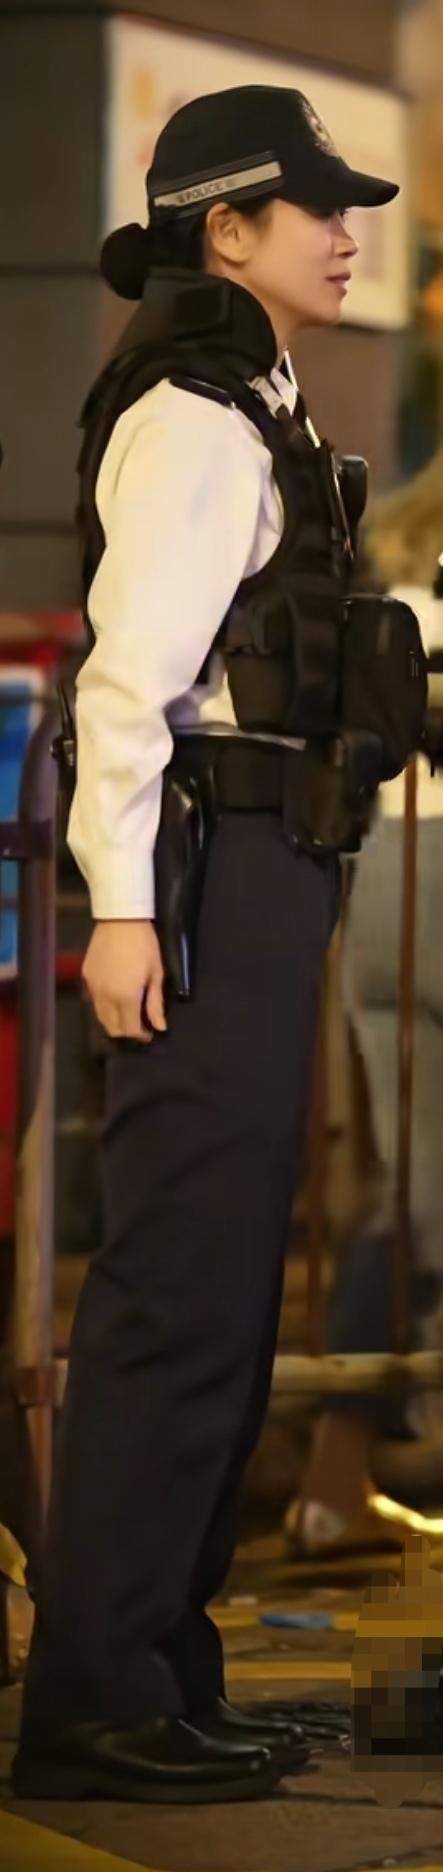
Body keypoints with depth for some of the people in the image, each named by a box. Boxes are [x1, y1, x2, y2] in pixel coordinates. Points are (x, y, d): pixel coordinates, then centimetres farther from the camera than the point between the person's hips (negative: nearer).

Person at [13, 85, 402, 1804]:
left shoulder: (248, 412, 20)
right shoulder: (194, 419, -11)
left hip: (262, 875, 10)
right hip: (208, 876, -10)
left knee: (219, 1278, 12)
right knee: (185, 1282, -10)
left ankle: (161, 1674, 18)